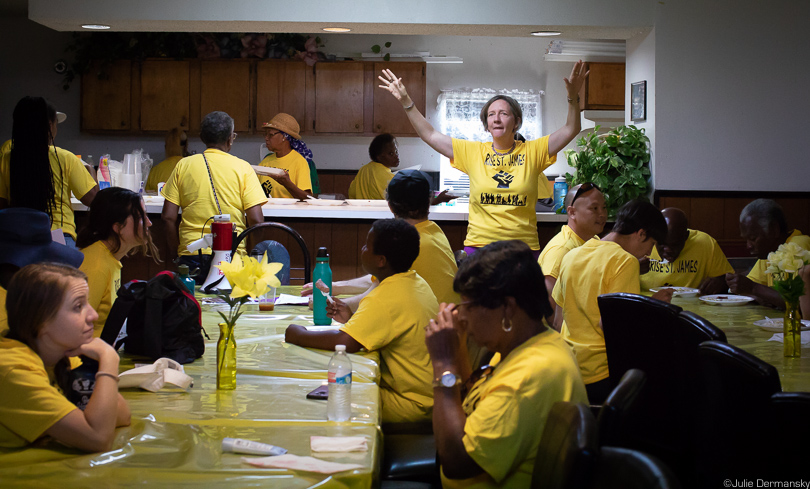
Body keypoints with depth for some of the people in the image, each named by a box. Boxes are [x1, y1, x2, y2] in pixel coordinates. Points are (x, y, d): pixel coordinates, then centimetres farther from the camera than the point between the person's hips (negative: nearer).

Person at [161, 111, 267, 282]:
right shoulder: (242, 168, 0)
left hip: (191, 254, 2)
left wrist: (176, 251, 15)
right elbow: (256, 220, -5)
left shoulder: (183, 165, 6)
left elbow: (168, 217, 3)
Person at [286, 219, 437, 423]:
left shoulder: (386, 298, -24)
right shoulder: (416, 282, 6)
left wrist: (299, 336, -17)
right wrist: (352, 319, 7)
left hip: (413, 405, -9)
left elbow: (345, 342, -34)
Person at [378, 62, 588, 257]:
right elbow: (429, 135, 5)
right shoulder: (473, 152, 6)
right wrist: (406, 101, 0)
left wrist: (573, 98, -16)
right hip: (478, 245, 1)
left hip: (524, 247, 0)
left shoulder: (532, 152, 4)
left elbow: (570, 130, 0)